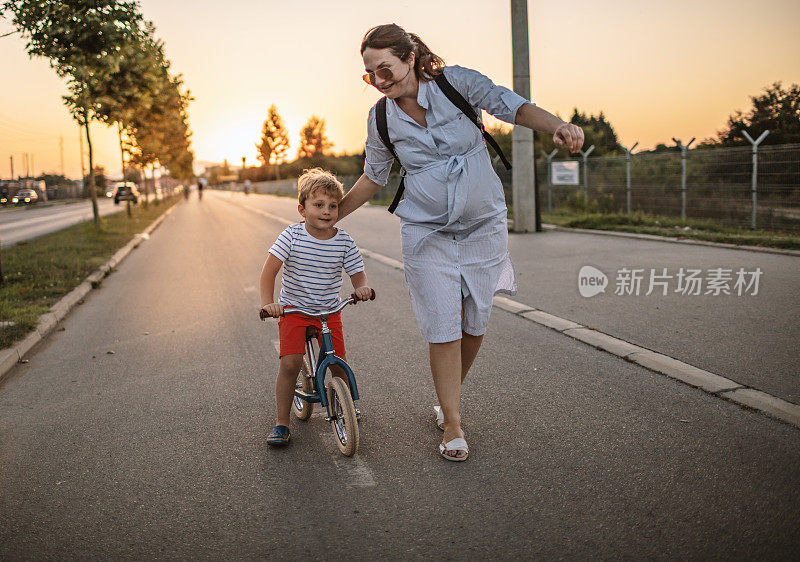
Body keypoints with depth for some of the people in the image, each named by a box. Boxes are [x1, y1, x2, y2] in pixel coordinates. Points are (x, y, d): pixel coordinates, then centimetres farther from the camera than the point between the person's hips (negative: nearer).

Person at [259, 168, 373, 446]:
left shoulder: (344, 241, -8)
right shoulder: (292, 236, -13)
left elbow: (357, 273, 0)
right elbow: (269, 270, -11)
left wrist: (362, 287, -23)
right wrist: (267, 303, -22)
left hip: (329, 311, 2)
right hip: (294, 309, -2)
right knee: (289, 363, -14)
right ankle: (281, 423, 1)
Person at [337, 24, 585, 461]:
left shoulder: (457, 82, -8)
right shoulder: (381, 119, -2)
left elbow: (511, 106, -8)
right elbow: (373, 177, 12)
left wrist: (557, 126, -27)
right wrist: (330, 216, 14)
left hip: (483, 226, 0)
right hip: (427, 234, 0)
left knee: (475, 325, 7)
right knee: (443, 329, -6)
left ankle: (450, 395, 33)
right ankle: (452, 423, 10)